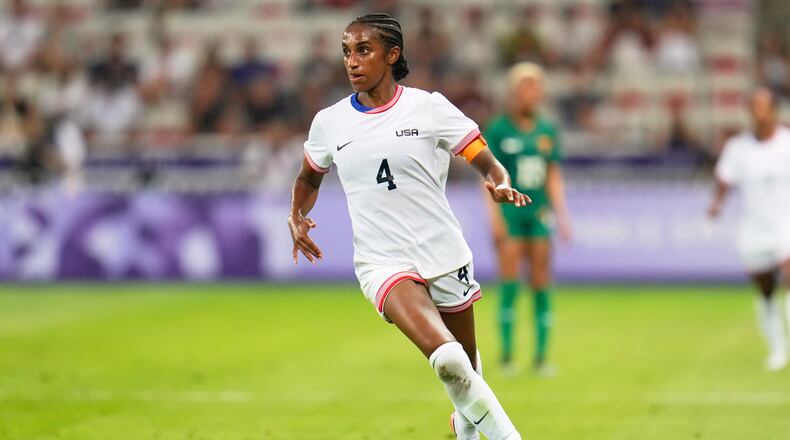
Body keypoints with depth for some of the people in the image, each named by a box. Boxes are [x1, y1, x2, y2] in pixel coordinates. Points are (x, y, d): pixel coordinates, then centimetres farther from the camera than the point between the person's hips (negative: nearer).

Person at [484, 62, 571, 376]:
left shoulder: (547, 131, 9)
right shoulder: (498, 129, -3)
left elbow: (554, 177, 13)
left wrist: (562, 216, 7)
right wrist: (495, 219, -10)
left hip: (539, 212, 4)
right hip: (510, 212, -4)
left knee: (541, 285, 1)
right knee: (510, 283, -8)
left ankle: (541, 356, 5)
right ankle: (506, 356, -2)